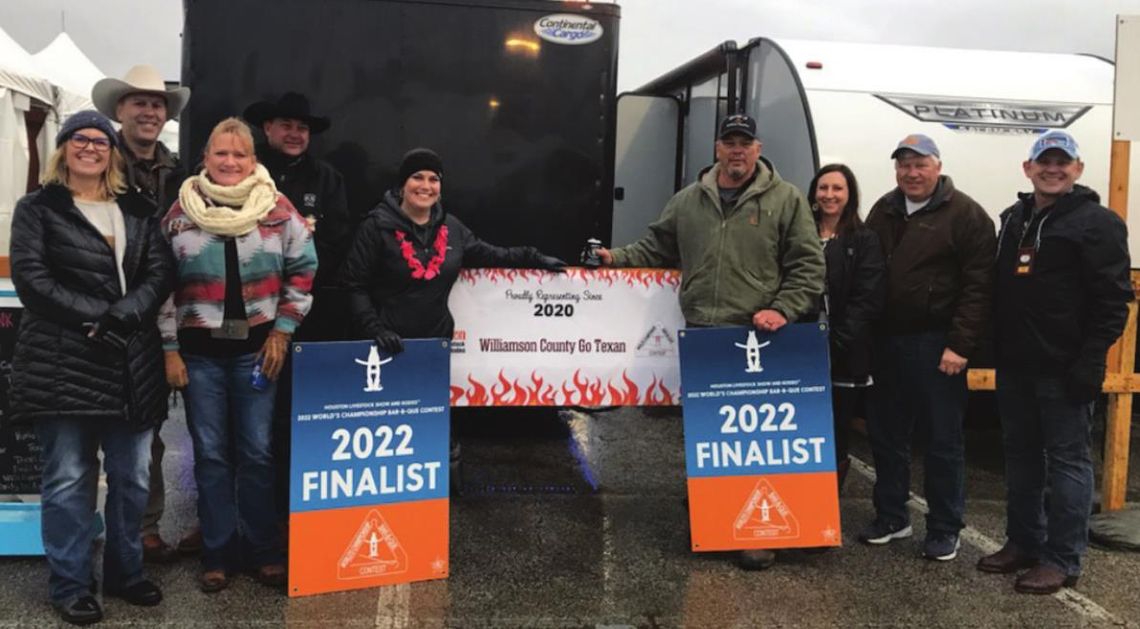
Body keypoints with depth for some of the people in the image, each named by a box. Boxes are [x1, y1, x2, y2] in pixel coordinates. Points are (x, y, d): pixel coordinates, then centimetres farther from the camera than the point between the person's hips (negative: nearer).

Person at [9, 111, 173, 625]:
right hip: (62, 362, -3)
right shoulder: (37, 208, 7)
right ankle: (70, 585, 13)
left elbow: (160, 272, 4)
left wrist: (122, 318, -13)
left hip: (132, 361, 3)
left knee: (132, 476, 8)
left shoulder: (138, 210, 15)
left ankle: (125, 572, 23)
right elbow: (31, 279, -5)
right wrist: (95, 317, -15)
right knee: (69, 478, 0)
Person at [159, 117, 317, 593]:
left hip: (257, 347, 0)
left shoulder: (278, 209, -1)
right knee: (210, 454, 7)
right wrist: (170, 349, -1)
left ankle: (263, 549, 18)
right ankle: (217, 552, 18)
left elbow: (304, 270, 3)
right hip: (199, 350, 1)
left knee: (257, 452, 5)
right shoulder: (181, 212, 1)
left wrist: (282, 331, -1)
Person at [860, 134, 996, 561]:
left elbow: (978, 285, -11)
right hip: (887, 342, 6)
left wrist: (960, 345, -17)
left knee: (943, 440, 4)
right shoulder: (883, 212, 12)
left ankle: (945, 529, 17)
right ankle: (891, 517, 28)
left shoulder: (965, 215, -6)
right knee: (885, 434, 13)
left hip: (937, 345, -6)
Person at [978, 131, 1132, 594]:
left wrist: (1090, 361, -19)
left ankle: (1062, 560, 8)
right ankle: (1023, 543, 28)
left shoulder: (1097, 223, -8)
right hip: (1015, 365, 8)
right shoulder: (1014, 219, 14)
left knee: (1067, 462, 1)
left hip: (1064, 369, -7)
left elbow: (1113, 299, -13)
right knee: (1020, 456, 15)